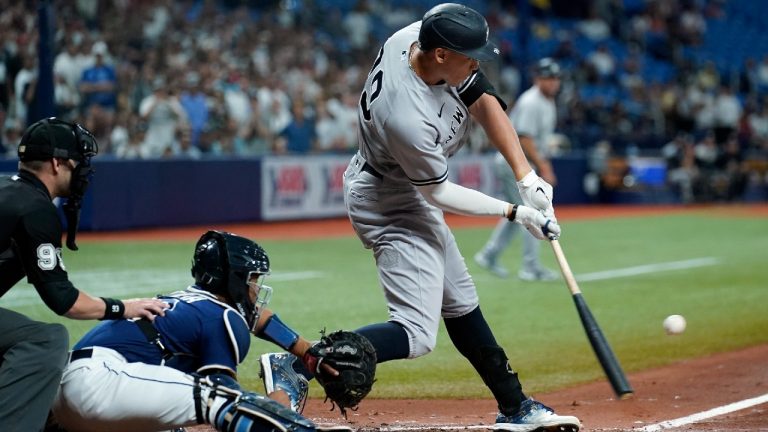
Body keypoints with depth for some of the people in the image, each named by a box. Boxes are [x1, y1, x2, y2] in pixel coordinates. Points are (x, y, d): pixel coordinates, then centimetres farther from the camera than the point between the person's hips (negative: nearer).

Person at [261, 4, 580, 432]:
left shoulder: (418, 36, -16)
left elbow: (484, 101, -5)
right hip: (390, 205, -10)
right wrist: (515, 213, -15)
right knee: (417, 334, -15)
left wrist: (526, 176, -11)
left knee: (461, 303, 19)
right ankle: (296, 365, -19)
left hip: (410, 193, 10)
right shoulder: (408, 118, -38)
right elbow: (438, 193, -22)